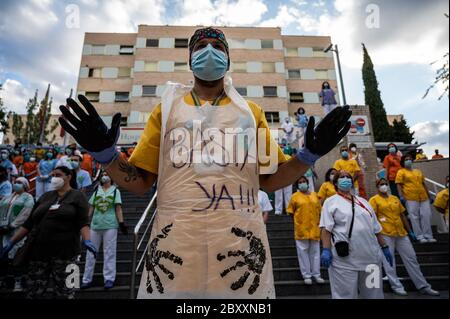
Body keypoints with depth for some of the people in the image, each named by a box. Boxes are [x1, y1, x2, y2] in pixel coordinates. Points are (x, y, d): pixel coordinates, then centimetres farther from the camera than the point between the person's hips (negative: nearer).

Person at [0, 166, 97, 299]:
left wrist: (87, 240, -24)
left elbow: (83, 222, -9)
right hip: (38, 249, 5)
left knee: (64, 291, 2)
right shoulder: (45, 196, 16)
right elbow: (29, 223, 17)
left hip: (64, 250, -5)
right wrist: (12, 242, 13)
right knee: (33, 291, 8)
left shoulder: (78, 196, 1)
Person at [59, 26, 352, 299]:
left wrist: (309, 154, 1)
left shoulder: (251, 111, 14)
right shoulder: (167, 108, 13)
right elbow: (141, 181, 11)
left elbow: (269, 179, 14)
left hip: (241, 240, 1)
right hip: (175, 240, 0)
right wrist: (105, 153, -5)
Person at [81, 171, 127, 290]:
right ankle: (87, 279, 21)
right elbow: (91, 208, 12)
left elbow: (118, 208, 1)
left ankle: (109, 279, 8)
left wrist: (121, 223, -6)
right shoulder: (96, 191, 13)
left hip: (110, 225, -3)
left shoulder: (115, 190, 6)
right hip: (95, 225, 3)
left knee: (109, 252, 0)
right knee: (91, 252, 9)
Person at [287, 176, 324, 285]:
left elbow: (319, 209, 14)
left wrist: (317, 221, 6)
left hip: (314, 228, 3)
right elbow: (290, 211, 2)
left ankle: (316, 274, 23)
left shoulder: (315, 195, 10)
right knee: (303, 251, 3)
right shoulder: (295, 196, -1)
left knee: (315, 251, 11)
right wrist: (298, 219, -2)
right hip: (301, 228, -3)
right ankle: (306, 275, 14)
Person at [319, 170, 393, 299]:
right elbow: (326, 229, -9)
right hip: (344, 260, -6)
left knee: (374, 294, 15)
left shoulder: (363, 201, 17)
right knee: (345, 295, 2)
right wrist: (326, 250, -17)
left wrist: (384, 247, 16)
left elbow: (376, 228, 20)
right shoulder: (331, 202, -1)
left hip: (371, 257, 6)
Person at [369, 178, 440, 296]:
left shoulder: (395, 198, 15)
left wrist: (410, 231, 16)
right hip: (385, 234, -6)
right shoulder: (374, 200, -3)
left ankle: (423, 286, 22)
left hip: (401, 233, 6)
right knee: (389, 261, 1)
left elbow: (402, 216, 18)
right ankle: (396, 286, 12)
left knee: (411, 258, 11)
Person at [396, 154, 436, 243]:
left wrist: (429, 196, 18)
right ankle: (420, 237, 4)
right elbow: (399, 185, -6)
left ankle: (428, 236, 14)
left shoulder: (418, 171, 20)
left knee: (426, 216, 4)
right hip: (411, 198, -5)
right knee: (415, 217, -2)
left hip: (423, 197, 5)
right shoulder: (401, 172, 2)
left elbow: (423, 184, 22)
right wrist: (401, 196, -16)